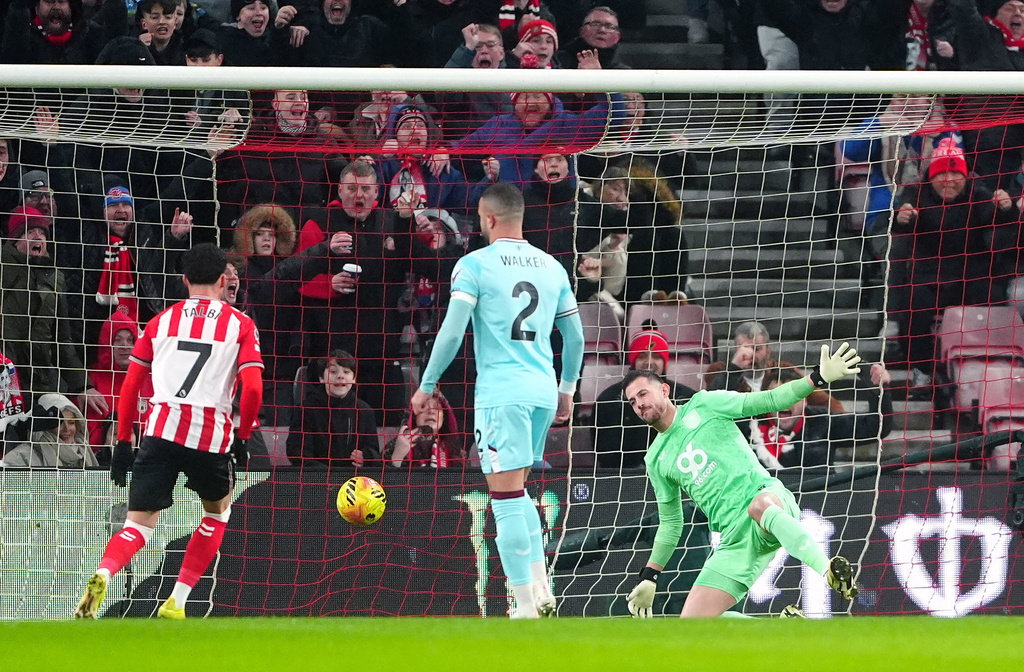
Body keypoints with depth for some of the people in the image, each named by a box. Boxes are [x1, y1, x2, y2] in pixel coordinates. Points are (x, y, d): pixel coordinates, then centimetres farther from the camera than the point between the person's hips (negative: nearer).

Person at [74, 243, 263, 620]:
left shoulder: (161, 321, 16)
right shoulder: (240, 325, 9)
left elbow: (130, 385, 13)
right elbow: (252, 388, -3)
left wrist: (122, 443, 19)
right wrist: (242, 439, 10)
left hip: (161, 429, 1)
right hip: (212, 435, -1)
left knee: (139, 525, 2)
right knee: (218, 512, 26)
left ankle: (103, 576, -32)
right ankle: (175, 603, 17)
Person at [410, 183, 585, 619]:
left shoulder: (475, 265, -5)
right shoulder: (551, 267, 12)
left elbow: (451, 333, -9)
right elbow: (575, 337, 16)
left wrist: (426, 386, 1)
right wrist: (567, 389, 28)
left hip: (501, 394, -6)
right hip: (543, 392, 6)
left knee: (506, 498, -5)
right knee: (518, 492, 21)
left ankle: (525, 606, -9)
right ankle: (541, 588, 13)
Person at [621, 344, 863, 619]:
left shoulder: (703, 404, 10)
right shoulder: (656, 460, 21)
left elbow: (766, 401, 5)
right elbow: (670, 523, 28)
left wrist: (818, 378, -7)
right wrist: (649, 578, 24)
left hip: (766, 495, -5)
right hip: (734, 538, 5)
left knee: (759, 506, -44)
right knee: (691, 626, -11)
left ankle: (829, 570, -53)